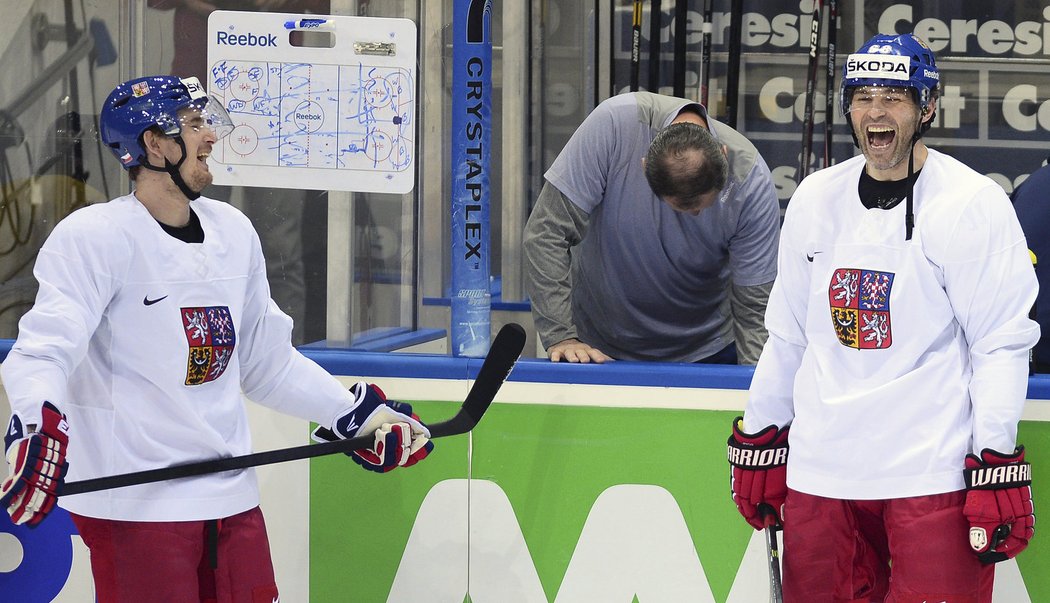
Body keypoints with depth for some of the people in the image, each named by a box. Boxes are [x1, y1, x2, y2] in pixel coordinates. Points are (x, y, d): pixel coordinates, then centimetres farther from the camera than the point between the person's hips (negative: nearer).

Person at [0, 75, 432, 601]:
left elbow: (267, 362, 22)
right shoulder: (93, 237, -11)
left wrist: (359, 414, 18)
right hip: (134, 508, -7)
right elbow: (42, 352, -21)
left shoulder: (234, 233, 12)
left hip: (232, 499, 7)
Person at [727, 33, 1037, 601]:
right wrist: (758, 442, 20)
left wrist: (998, 468, -13)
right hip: (820, 470, 5)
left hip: (932, 476, -5)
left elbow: (1002, 344, -7)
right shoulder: (816, 198, 11)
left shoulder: (972, 203, -6)